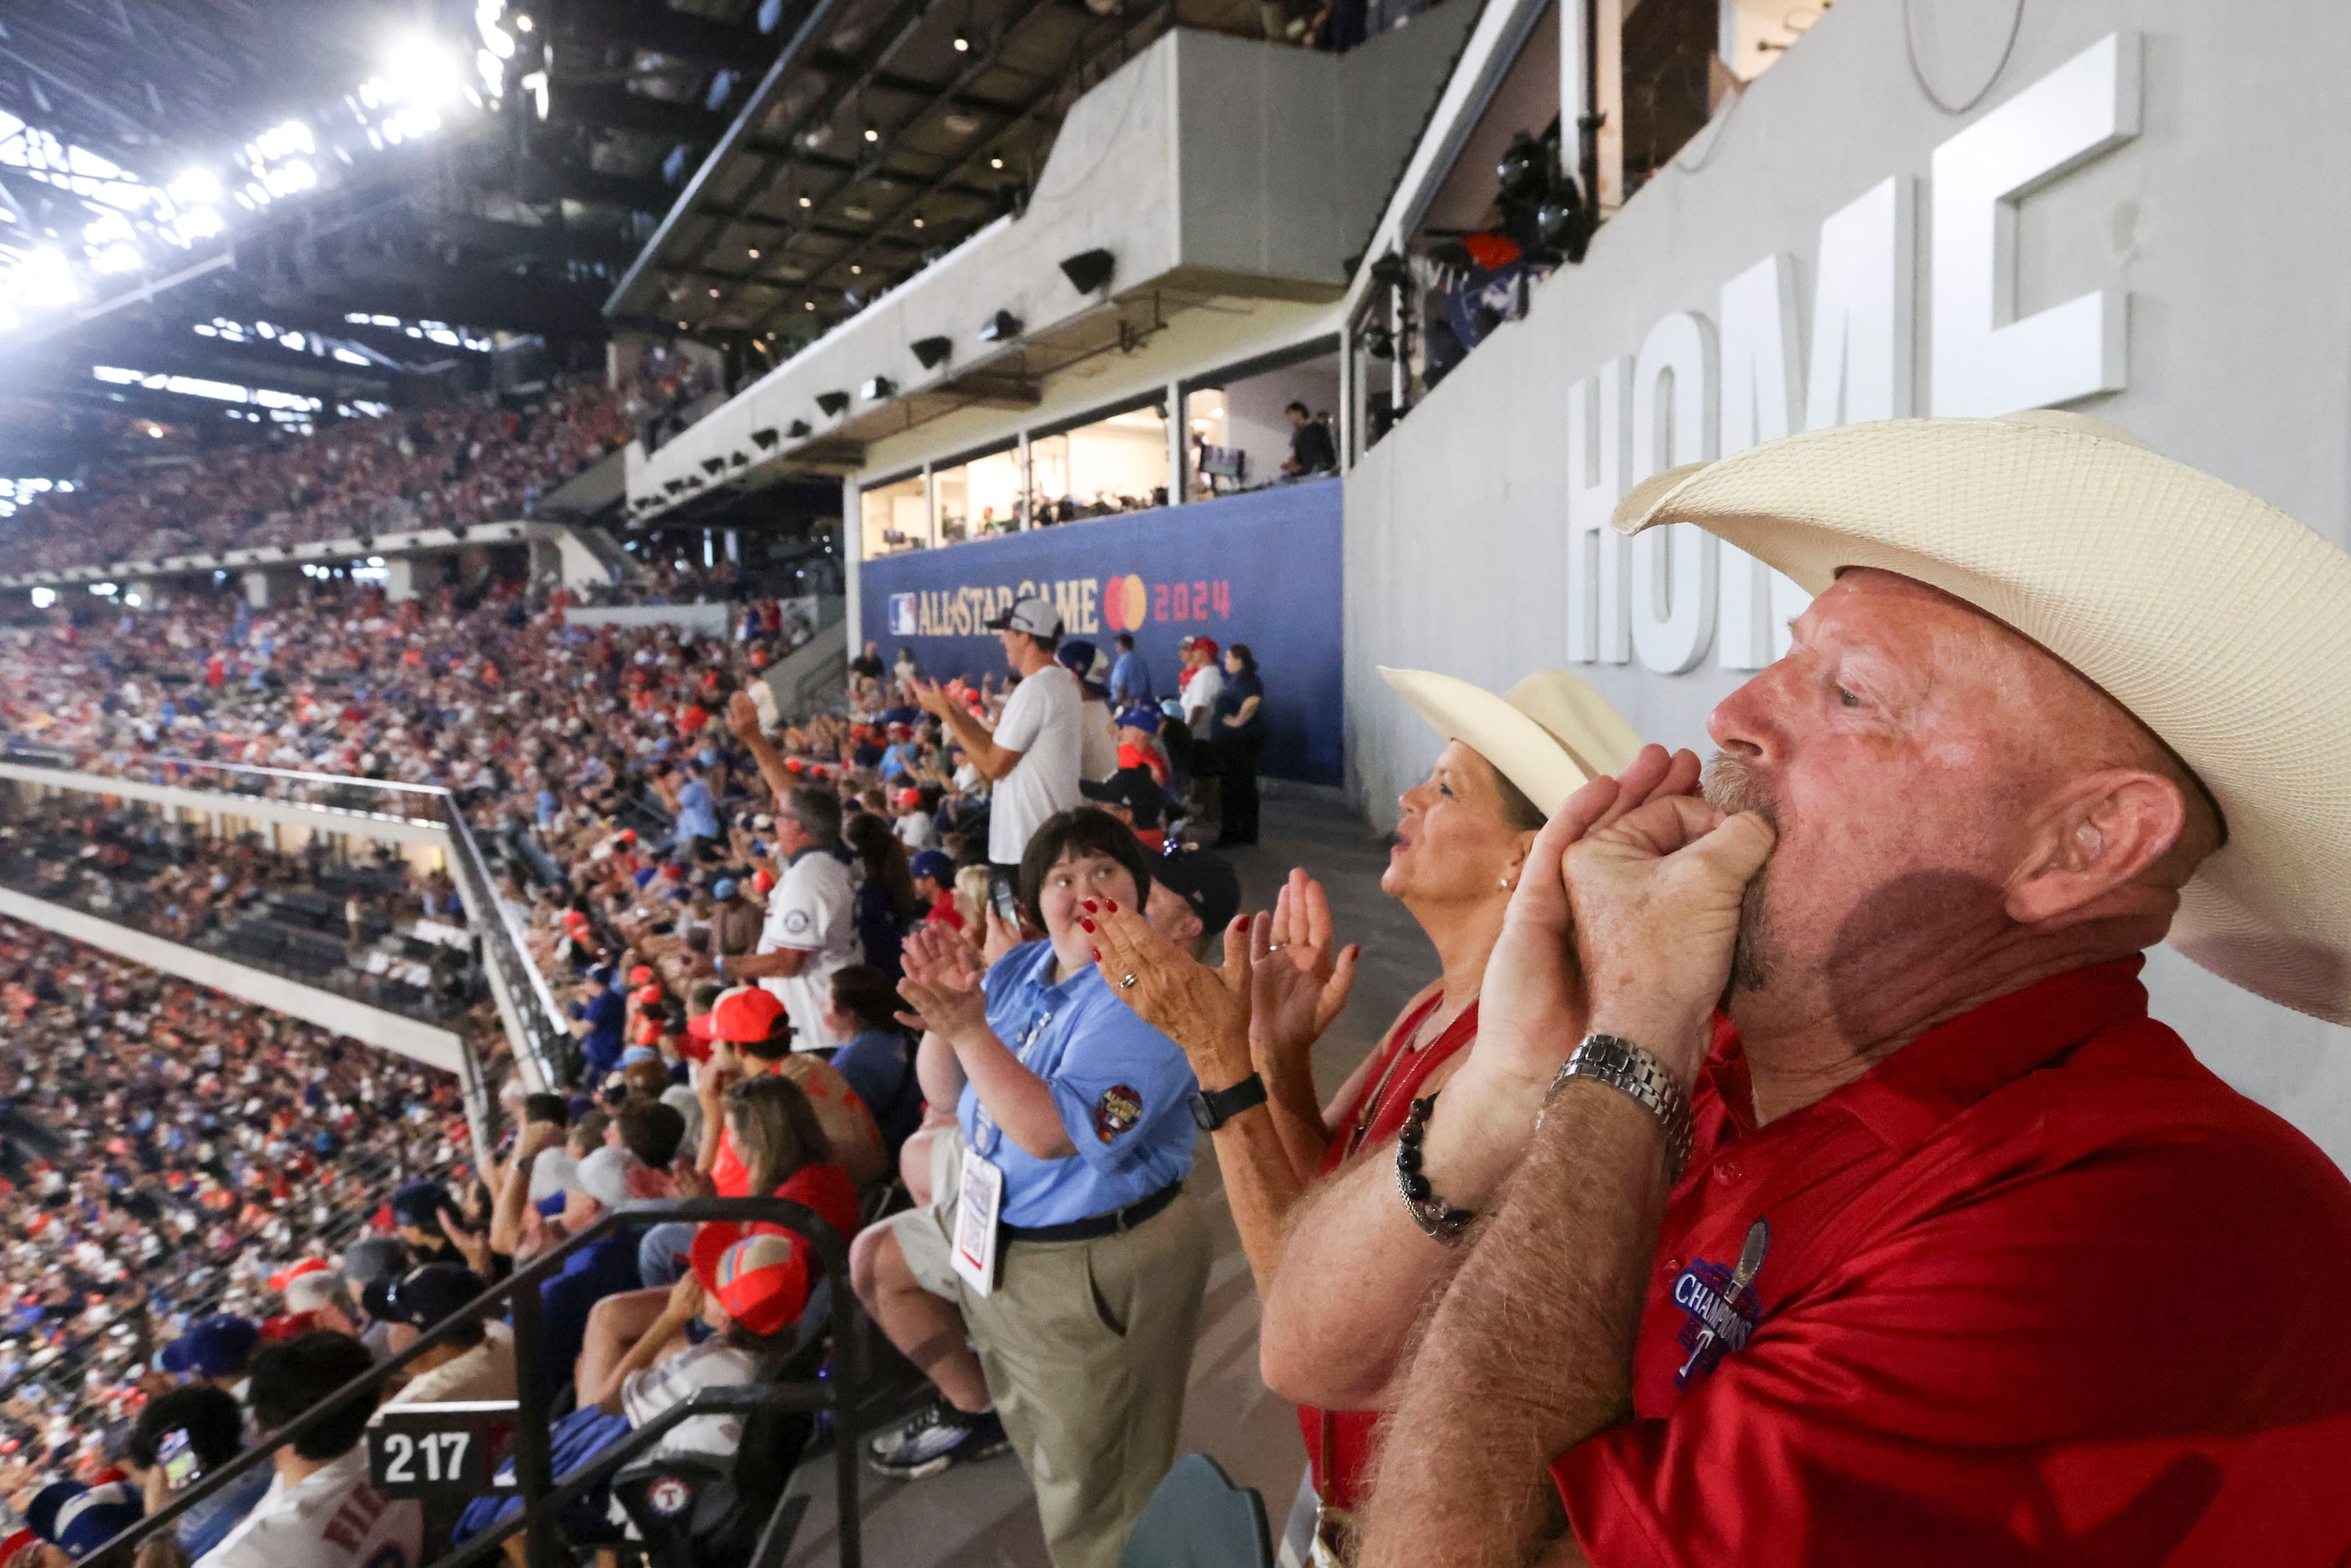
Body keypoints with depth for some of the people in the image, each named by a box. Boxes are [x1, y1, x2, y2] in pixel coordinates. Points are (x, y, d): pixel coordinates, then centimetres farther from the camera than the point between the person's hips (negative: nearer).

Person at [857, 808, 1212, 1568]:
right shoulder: (1020, 969, -1)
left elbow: (1052, 1133, -34)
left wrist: (967, 1028, -39)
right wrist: (948, 1001, -17)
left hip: (1090, 1259, -9)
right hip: (990, 1217, 9)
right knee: (878, 1263, 28)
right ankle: (973, 1410, 42)